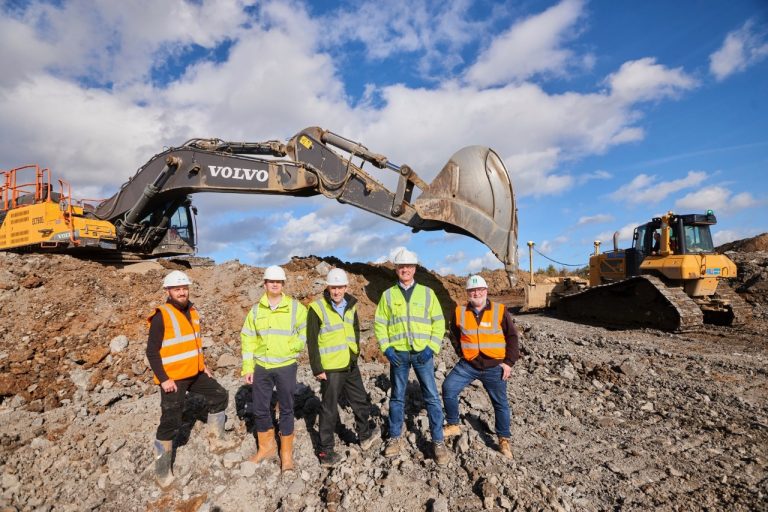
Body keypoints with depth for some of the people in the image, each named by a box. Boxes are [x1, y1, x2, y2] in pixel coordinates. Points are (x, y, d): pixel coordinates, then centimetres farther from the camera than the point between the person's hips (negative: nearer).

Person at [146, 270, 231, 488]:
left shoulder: (192, 311, 7)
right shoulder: (161, 316, -16)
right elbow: (152, 351, -17)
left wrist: (203, 365, 16)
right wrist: (163, 379, -20)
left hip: (195, 373, 8)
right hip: (173, 378, -8)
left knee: (219, 396, 14)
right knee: (171, 423, -1)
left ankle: (216, 440, 29)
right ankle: (162, 471, 17)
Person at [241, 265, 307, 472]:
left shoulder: (295, 307, -4)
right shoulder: (256, 310, 5)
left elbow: (306, 333, -3)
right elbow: (248, 339, 6)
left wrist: (290, 347, -14)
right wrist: (247, 367, 2)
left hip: (286, 366, -3)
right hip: (261, 367, 3)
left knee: (286, 409, 8)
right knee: (260, 409, 13)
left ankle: (286, 453, 25)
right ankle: (267, 446, 35)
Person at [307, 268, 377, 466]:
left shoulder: (350, 305, 3)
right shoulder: (317, 308, -16)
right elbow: (311, 342, -14)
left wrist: (355, 352, 14)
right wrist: (317, 369, -14)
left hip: (350, 365, 7)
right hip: (330, 369, -7)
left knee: (361, 401, 20)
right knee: (329, 409, 5)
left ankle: (364, 436, 42)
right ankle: (325, 451, 22)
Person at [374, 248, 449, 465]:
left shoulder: (427, 293, 3)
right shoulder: (388, 295, 4)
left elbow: (438, 322, 2)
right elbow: (379, 324, 4)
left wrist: (432, 347, -8)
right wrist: (386, 348, -6)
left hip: (422, 353, 0)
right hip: (398, 354, 1)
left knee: (432, 397, 3)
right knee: (397, 397, 13)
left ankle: (438, 441, 17)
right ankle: (395, 438, 28)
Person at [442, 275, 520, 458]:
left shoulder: (500, 310, -6)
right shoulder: (460, 312, -2)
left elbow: (512, 337, 0)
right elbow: (454, 335, 15)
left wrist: (509, 362, -5)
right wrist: (461, 354, 7)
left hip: (494, 367, -1)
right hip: (468, 365, 2)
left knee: (500, 403, 8)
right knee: (448, 388, -6)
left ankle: (504, 439, 29)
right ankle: (453, 425, 15)